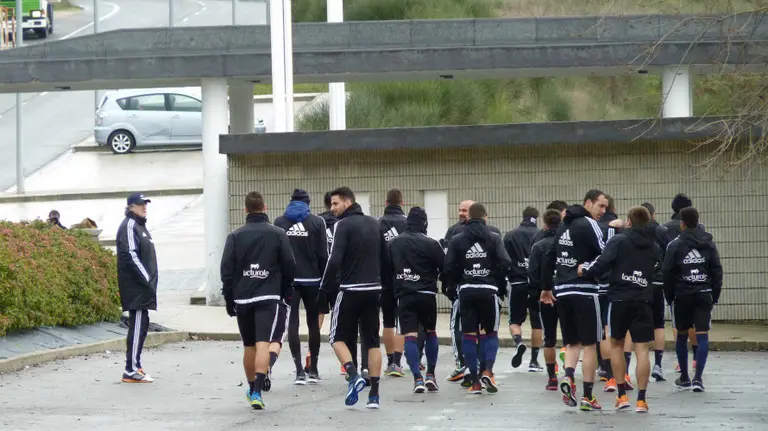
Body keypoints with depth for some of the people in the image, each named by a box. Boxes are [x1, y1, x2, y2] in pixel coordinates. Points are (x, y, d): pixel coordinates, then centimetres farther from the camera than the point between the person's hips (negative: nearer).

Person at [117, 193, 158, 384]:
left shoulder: (140, 225, 19)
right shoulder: (129, 226, -12)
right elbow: (131, 256, -20)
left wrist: (150, 281, 16)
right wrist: (146, 279, -20)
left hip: (143, 286, 10)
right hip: (136, 287, -10)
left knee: (140, 325, 12)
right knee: (138, 325, -11)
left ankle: (135, 366, 17)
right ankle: (131, 370, -12)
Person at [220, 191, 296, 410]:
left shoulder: (235, 236, 3)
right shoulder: (278, 234, 1)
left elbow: (227, 269, 1)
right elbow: (289, 267, 3)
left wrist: (229, 299, 7)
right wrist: (286, 292, 18)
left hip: (242, 299, 2)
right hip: (269, 297, -2)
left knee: (249, 346, 15)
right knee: (263, 344, -11)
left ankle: (252, 388, 29)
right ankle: (257, 391, -26)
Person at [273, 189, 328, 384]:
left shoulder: (279, 222, 2)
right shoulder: (317, 222, -2)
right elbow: (323, 255, -4)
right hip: (311, 279, 0)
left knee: (293, 323, -1)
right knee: (313, 323, 11)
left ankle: (299, 370, -9)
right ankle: (313, 370, 15)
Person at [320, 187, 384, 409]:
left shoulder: (343, 225, -10)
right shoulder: (375, 224, 12)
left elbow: (334, 260, -17)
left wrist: (326, 288, -7)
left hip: (350, 290, -6)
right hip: (373, 290, 6)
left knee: (338, 337, 7)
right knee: (372, 341, 8)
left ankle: (353, 375, -15)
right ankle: (374, 394, 3)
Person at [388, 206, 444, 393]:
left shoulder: (393, 243, 4)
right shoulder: (430, 244, -8)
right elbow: (445, 269, -4)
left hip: (404, 295, 1)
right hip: (426, 294, -1)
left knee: (410, 336, -2)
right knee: (430, 332, 18)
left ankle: (417, 378, -14)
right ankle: (430, 375, 15)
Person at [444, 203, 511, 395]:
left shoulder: (457, 240, 3)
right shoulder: (494, 238, -1)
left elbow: (449, 267, -2)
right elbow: (504, 263, -9)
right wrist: (500, 285, 6)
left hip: (466, 290, 1)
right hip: (488, 290, -1)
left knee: (469, 335, 5)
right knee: (491, 333, 10)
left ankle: (475, 382, 2)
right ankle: (487, 371, -12)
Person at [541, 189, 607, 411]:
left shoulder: (564, 226, 15)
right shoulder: (589, 224, -9)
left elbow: (550, 257, 21)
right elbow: (605, 255, -17)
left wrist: (546, 287, 28)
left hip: (562, 291, 7)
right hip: (584, 291, -7)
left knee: (572, 342, 15)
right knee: (590, 344, 1)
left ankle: (568, 377, -12)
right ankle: (587, 397, 2)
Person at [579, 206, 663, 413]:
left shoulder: (619, 240, -4)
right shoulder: (654, 247, 10)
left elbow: (602, 264, -11)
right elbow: (658, 274, 12)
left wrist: (585, 270, 4)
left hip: (620, 298, -2)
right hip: (643, 301, 2)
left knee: (616, 344, 15)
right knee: (642, 349, 0)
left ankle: (622, 396, 12)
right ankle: (641, 400, -4)